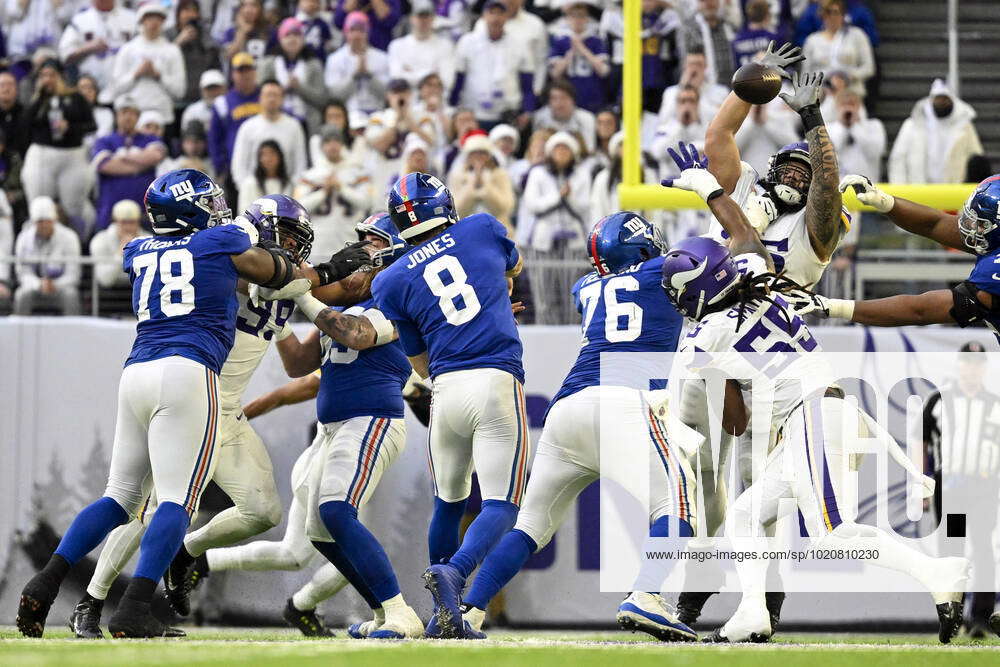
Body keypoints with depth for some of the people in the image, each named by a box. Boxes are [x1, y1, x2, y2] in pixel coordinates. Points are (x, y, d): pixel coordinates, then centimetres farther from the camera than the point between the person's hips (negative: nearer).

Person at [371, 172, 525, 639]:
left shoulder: (393, 281, 7)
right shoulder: (482, 230, 8)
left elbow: (421, 364, 13)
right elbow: (515, 266, 32)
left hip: (446, 390, 2)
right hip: (498, 382, -2)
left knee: (449, 503, 20)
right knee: (501, 505, -4)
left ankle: (443, 614, 20)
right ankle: (453, 570, -30)